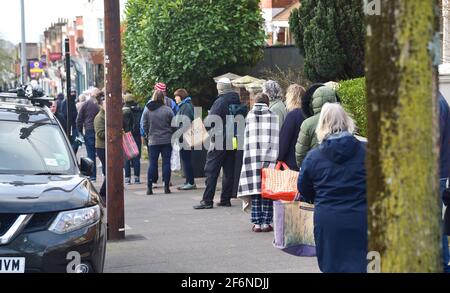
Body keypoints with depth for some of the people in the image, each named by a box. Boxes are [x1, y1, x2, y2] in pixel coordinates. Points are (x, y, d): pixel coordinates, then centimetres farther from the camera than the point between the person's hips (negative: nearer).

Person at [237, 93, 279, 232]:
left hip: (252, 159, 0)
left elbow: (246, 140, 5)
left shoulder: (249, 116, 5)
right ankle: (266, 222, 4)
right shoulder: (274, 116, 3)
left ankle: (257, 223, 2)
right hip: (270, 158, 0)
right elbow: (277, 139, 1)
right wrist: (277, 158, 6)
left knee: (255, 191, 3)